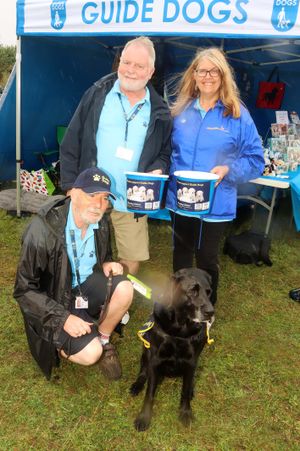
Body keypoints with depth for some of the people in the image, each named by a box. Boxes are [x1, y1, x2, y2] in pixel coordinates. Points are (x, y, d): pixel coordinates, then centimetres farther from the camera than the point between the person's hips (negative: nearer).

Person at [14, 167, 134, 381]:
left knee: (125, 289, -23)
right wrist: (64, 317, -26)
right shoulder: (43, 230, -28)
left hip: (85, 285, 5)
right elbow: (24, 289, -20)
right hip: (55, 301, -5)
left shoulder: (100, 223, -9)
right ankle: (59, 343, 15)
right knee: (90, 354, -19)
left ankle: (104, 339, 4)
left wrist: (107, 265, -12)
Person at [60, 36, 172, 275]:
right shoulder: (97, 94, 2)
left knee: (131, 263, 9)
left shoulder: (159, 112, 4)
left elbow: (165, 152, 14)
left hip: (133, 204, 1)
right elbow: (71, 145, 2)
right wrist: (71, 188, -2)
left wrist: (158, 169, -10)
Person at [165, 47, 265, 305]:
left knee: (206, 259, 12)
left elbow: (255, 160, -5)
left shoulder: (237, 114, -6)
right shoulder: (181, 110, 4)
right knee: (181, 254, 19)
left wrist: (228, 170, -21)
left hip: (215, 204, -3)